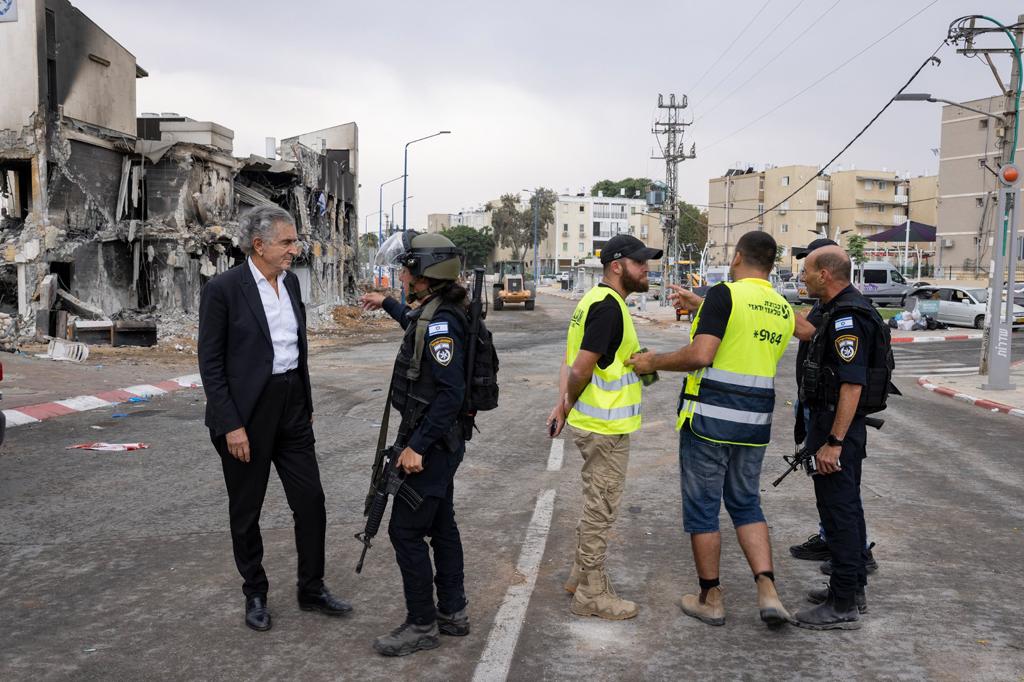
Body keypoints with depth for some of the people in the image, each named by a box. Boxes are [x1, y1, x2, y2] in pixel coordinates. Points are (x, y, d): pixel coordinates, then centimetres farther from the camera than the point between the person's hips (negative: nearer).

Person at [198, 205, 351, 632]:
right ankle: (255, 594, 27)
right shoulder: (222, 289, -13)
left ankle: (311, 589, 23)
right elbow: (210, 363, -13)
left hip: (292, 407, 6)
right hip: (245, 411, -6)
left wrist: (307, 403, 17)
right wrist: (231, 425, -16)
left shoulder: (290, 281, 6)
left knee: (311, 500, 7)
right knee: (245, 510, 9)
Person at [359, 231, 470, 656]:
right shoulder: (434, 311, 7)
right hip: (439, 441, 10)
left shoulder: (441, 321, -22)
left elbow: (450, 393, -27)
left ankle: (422, 625, 9)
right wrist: (387, 304, 42)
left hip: (429, 445, -10)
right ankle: (452, 613, 28)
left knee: (406, 530, -2)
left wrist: (417, 445, -26)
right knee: (441, 526, 16)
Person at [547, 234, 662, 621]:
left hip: (591, 422, 10)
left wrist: (564, 405, 7)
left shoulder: (596, 300, 12)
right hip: (606, 427, -10)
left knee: (596, 505, 21)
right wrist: (570, 402, -6)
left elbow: (571, 361, 13)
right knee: (601, 508, 1)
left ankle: (581, 577, 33)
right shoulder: (609, 306, -20)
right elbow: (581, 367, -23)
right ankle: (591, 595, 12)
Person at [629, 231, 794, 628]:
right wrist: (700, 305, 28)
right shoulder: (783, 310, 9)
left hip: (710, 417, -6)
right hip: (755, 423, 6)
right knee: (746, 504, 19)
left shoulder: (725, 294, -13)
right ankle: (768, 592, 6)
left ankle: (710, 599, 17)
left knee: (702, 507, 7)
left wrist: (653, 362, -9)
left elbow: (700, 356, -23)